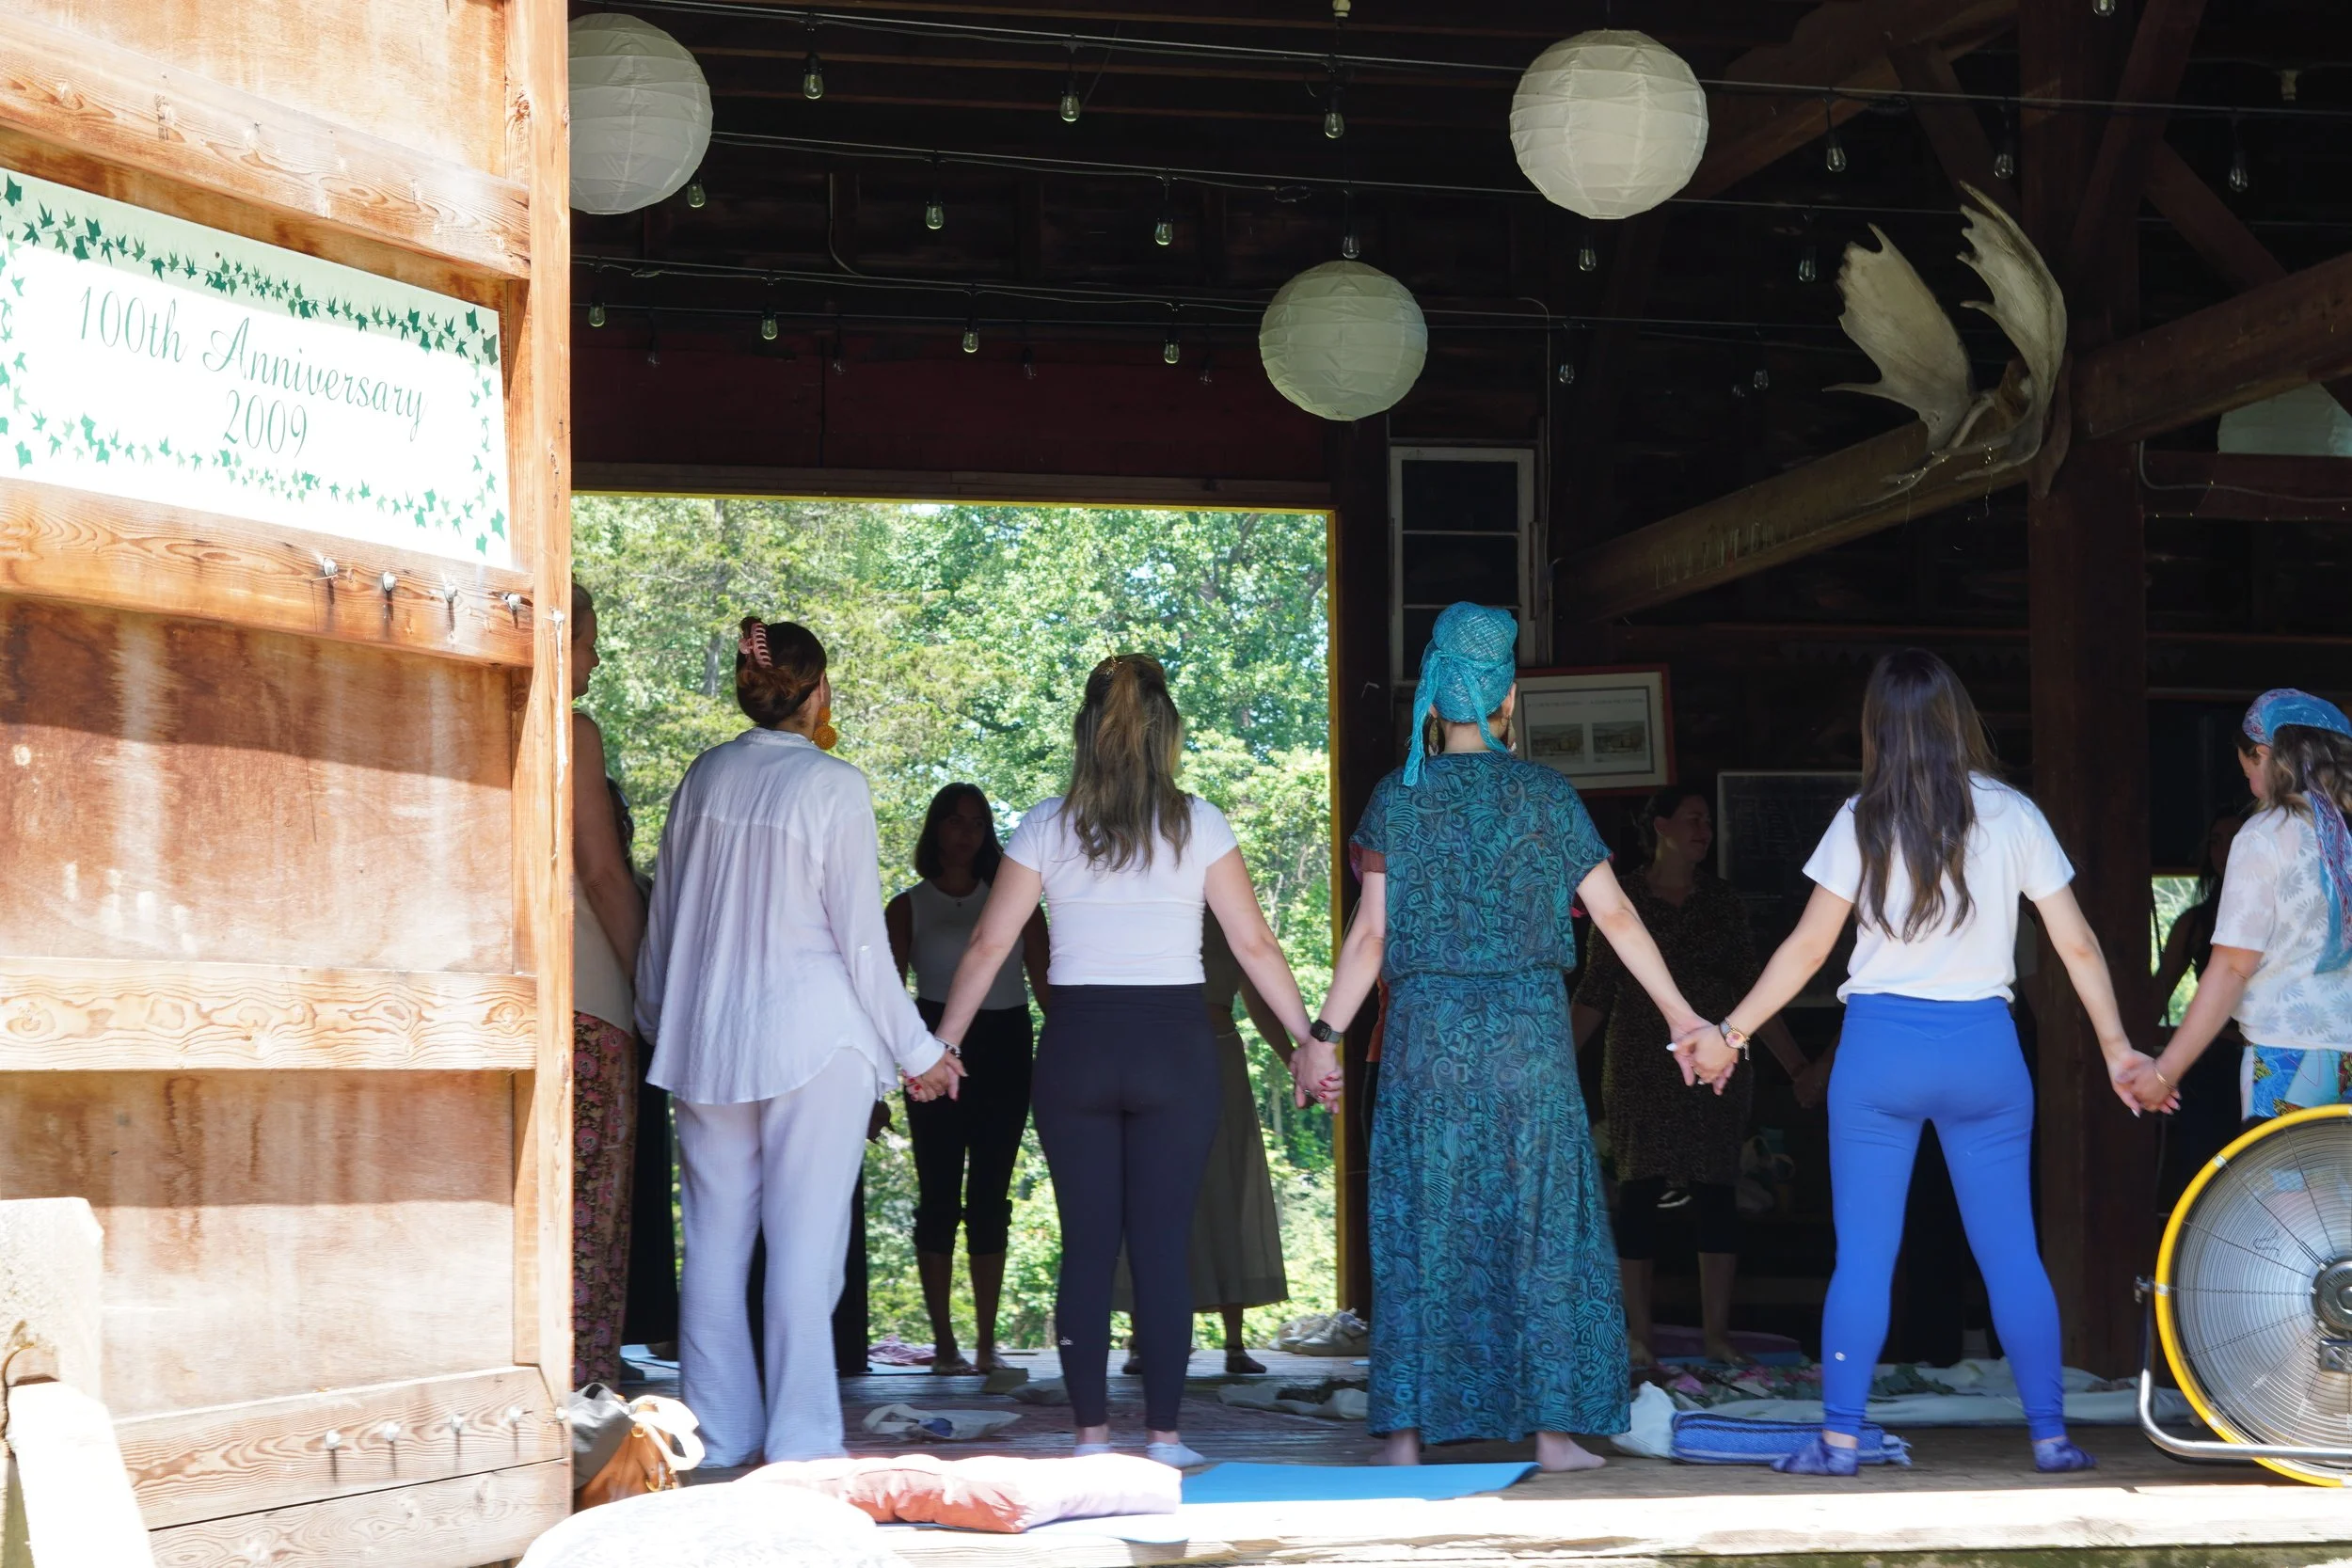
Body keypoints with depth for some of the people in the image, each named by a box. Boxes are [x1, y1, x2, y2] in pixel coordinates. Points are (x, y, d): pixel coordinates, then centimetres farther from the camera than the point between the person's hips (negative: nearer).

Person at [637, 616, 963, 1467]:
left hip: (705, 1038, 5)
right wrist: (918, 1051, 2)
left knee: (716, 1239, 9)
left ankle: (720, 1434, 14)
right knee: (804, 1241, -2)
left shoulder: (704, 777, 5)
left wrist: (660, 1022, 27)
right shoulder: (833, 785, -9)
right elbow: (861, 937, -7)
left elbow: (663, 918, 13)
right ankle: (801, 1440, -1)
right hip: (814, 1039, -5)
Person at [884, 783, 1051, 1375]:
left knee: (991, 1198, 2)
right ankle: (944, 1341, -1)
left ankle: (988, 1342, 4)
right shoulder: (907, 908, 8)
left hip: (1004, 1049, 2)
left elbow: (1045, 983, 10)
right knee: (939, 1195, -3)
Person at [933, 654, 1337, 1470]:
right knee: (1163, 1244, 3)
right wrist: (1309, 1040, 7)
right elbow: (1254, 944, 0)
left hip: (1077, 1045, 1)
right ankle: (1163, 1435, 3)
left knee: (1087, 1244, 7)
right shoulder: (1198, 825, 0)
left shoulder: (1047, 826, 2)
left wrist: (942, 1045, 9)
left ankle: (1091, 1433, 7)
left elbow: (988, 946, 1)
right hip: (1174, 1045, -1)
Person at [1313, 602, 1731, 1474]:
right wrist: (1679, 1014, 8)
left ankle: (1407, 1430, 5)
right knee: (1542, 1230, 6)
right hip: (1528, 1034, -1)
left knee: (1421, 1231, 5)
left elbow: (1371, 934, -3)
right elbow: (1615, 916, 1)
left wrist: (1326, 1031, 4)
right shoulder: (1544, 794, 0)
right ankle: (1550, 1427, 6)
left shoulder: (1398, 798, 1)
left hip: (1425, 1035, 1)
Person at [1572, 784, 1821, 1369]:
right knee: (1640, 1190, -4)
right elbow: (1594, 994, 1)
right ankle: (1639, 1336, 1)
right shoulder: (1622, 899, 1)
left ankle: (1717, 1335, 4)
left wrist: (1798, 1067, 2)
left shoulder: (1722, 901, 7)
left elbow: (1753, 992, 7)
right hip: (1640, 1067, -2)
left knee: (1717, 1193, -1)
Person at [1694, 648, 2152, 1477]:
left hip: (1880, 1049, -1)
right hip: (1983, 1048, 1)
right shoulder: (2011, 816, 2)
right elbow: (2076, 945, 3)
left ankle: (1839, 1437, 3)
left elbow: (1807, 947, 0)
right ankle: (2050, 1433, 8)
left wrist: (1729, 1034, 9)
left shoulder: (1863, 821, -1)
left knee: (1862, 1253, 3)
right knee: (2011, 1251, 7)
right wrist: (2117, 1048, 13)